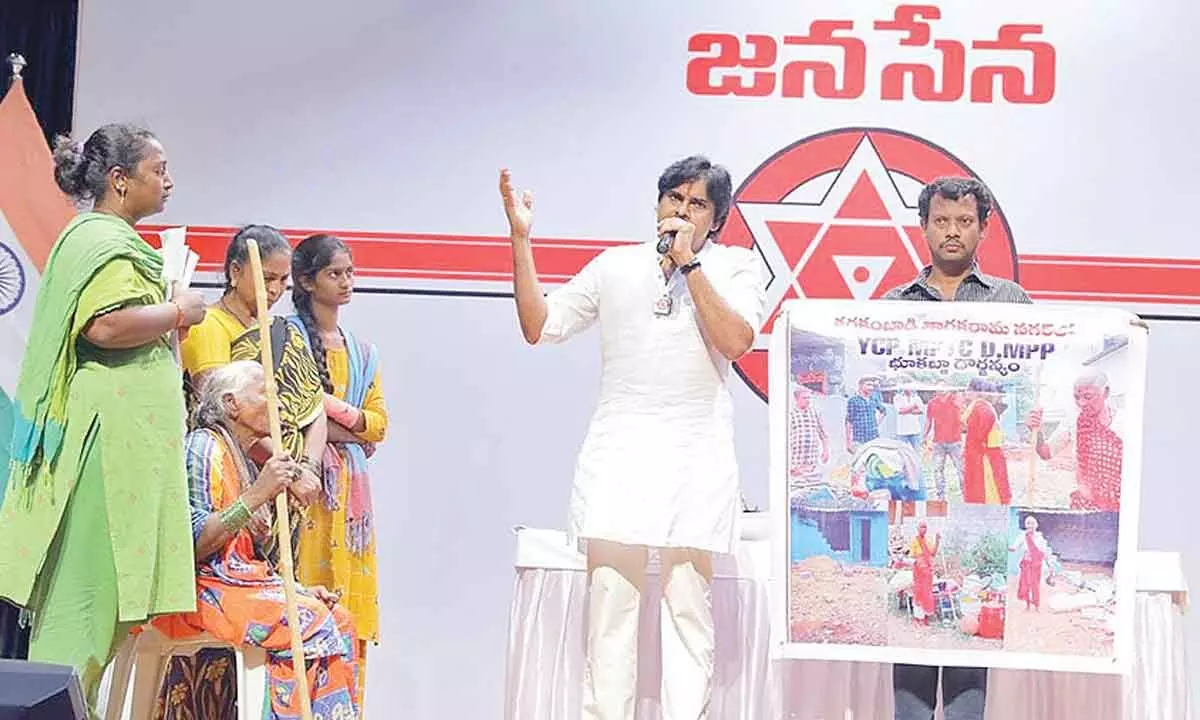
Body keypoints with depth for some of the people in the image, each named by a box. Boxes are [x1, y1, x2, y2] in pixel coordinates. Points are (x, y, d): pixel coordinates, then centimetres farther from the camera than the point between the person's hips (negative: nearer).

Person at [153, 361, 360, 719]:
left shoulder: (246, 463, 18)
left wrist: (299, 589, 8)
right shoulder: (203, 446, -9)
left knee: (338, 618, -10)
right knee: (310, 622, -25)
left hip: (244, 582, 9)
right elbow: (192, 545, -20)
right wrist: (257, 497, -24)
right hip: (204, 589, -9)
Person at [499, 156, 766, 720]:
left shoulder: (735, 266, 10)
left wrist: (689, 262, -6)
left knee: (688, 602, -5)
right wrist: (520, 239, 7)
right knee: (609, 599, -5)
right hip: (618, 448, 2)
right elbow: (538, 326, 13)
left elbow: (735, 340, -7)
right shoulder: (615, 266, 16)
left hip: (696, 454, -1)